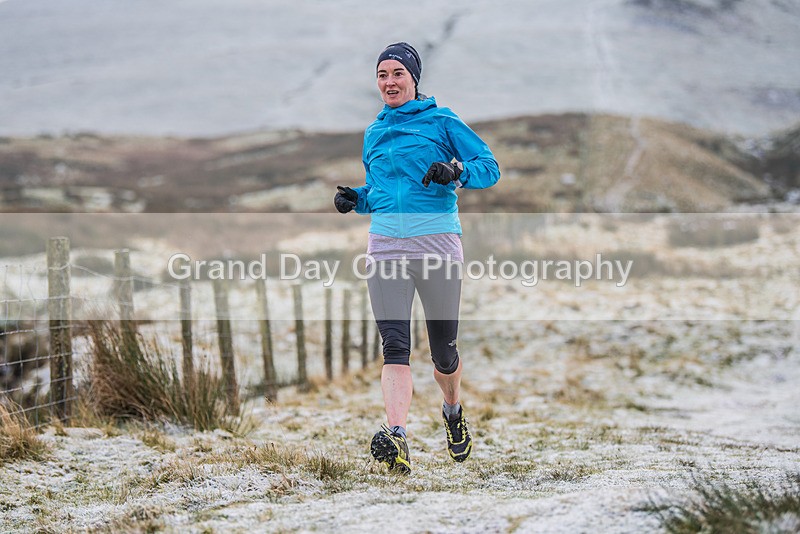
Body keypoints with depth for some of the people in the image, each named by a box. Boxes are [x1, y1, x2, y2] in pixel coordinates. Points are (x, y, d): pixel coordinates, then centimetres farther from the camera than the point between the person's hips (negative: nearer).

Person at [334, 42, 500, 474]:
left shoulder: (441, 121, 4)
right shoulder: (374, 133, 19)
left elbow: (489, 167, 0)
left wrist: (455, 172, -19)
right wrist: (355, 199, 9)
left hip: (437, 242, -3)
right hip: (385, 246, 3)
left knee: (443, 352, 7)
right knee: (394, 344, -14)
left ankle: (453, 413, 37)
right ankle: (396, 438, -26)